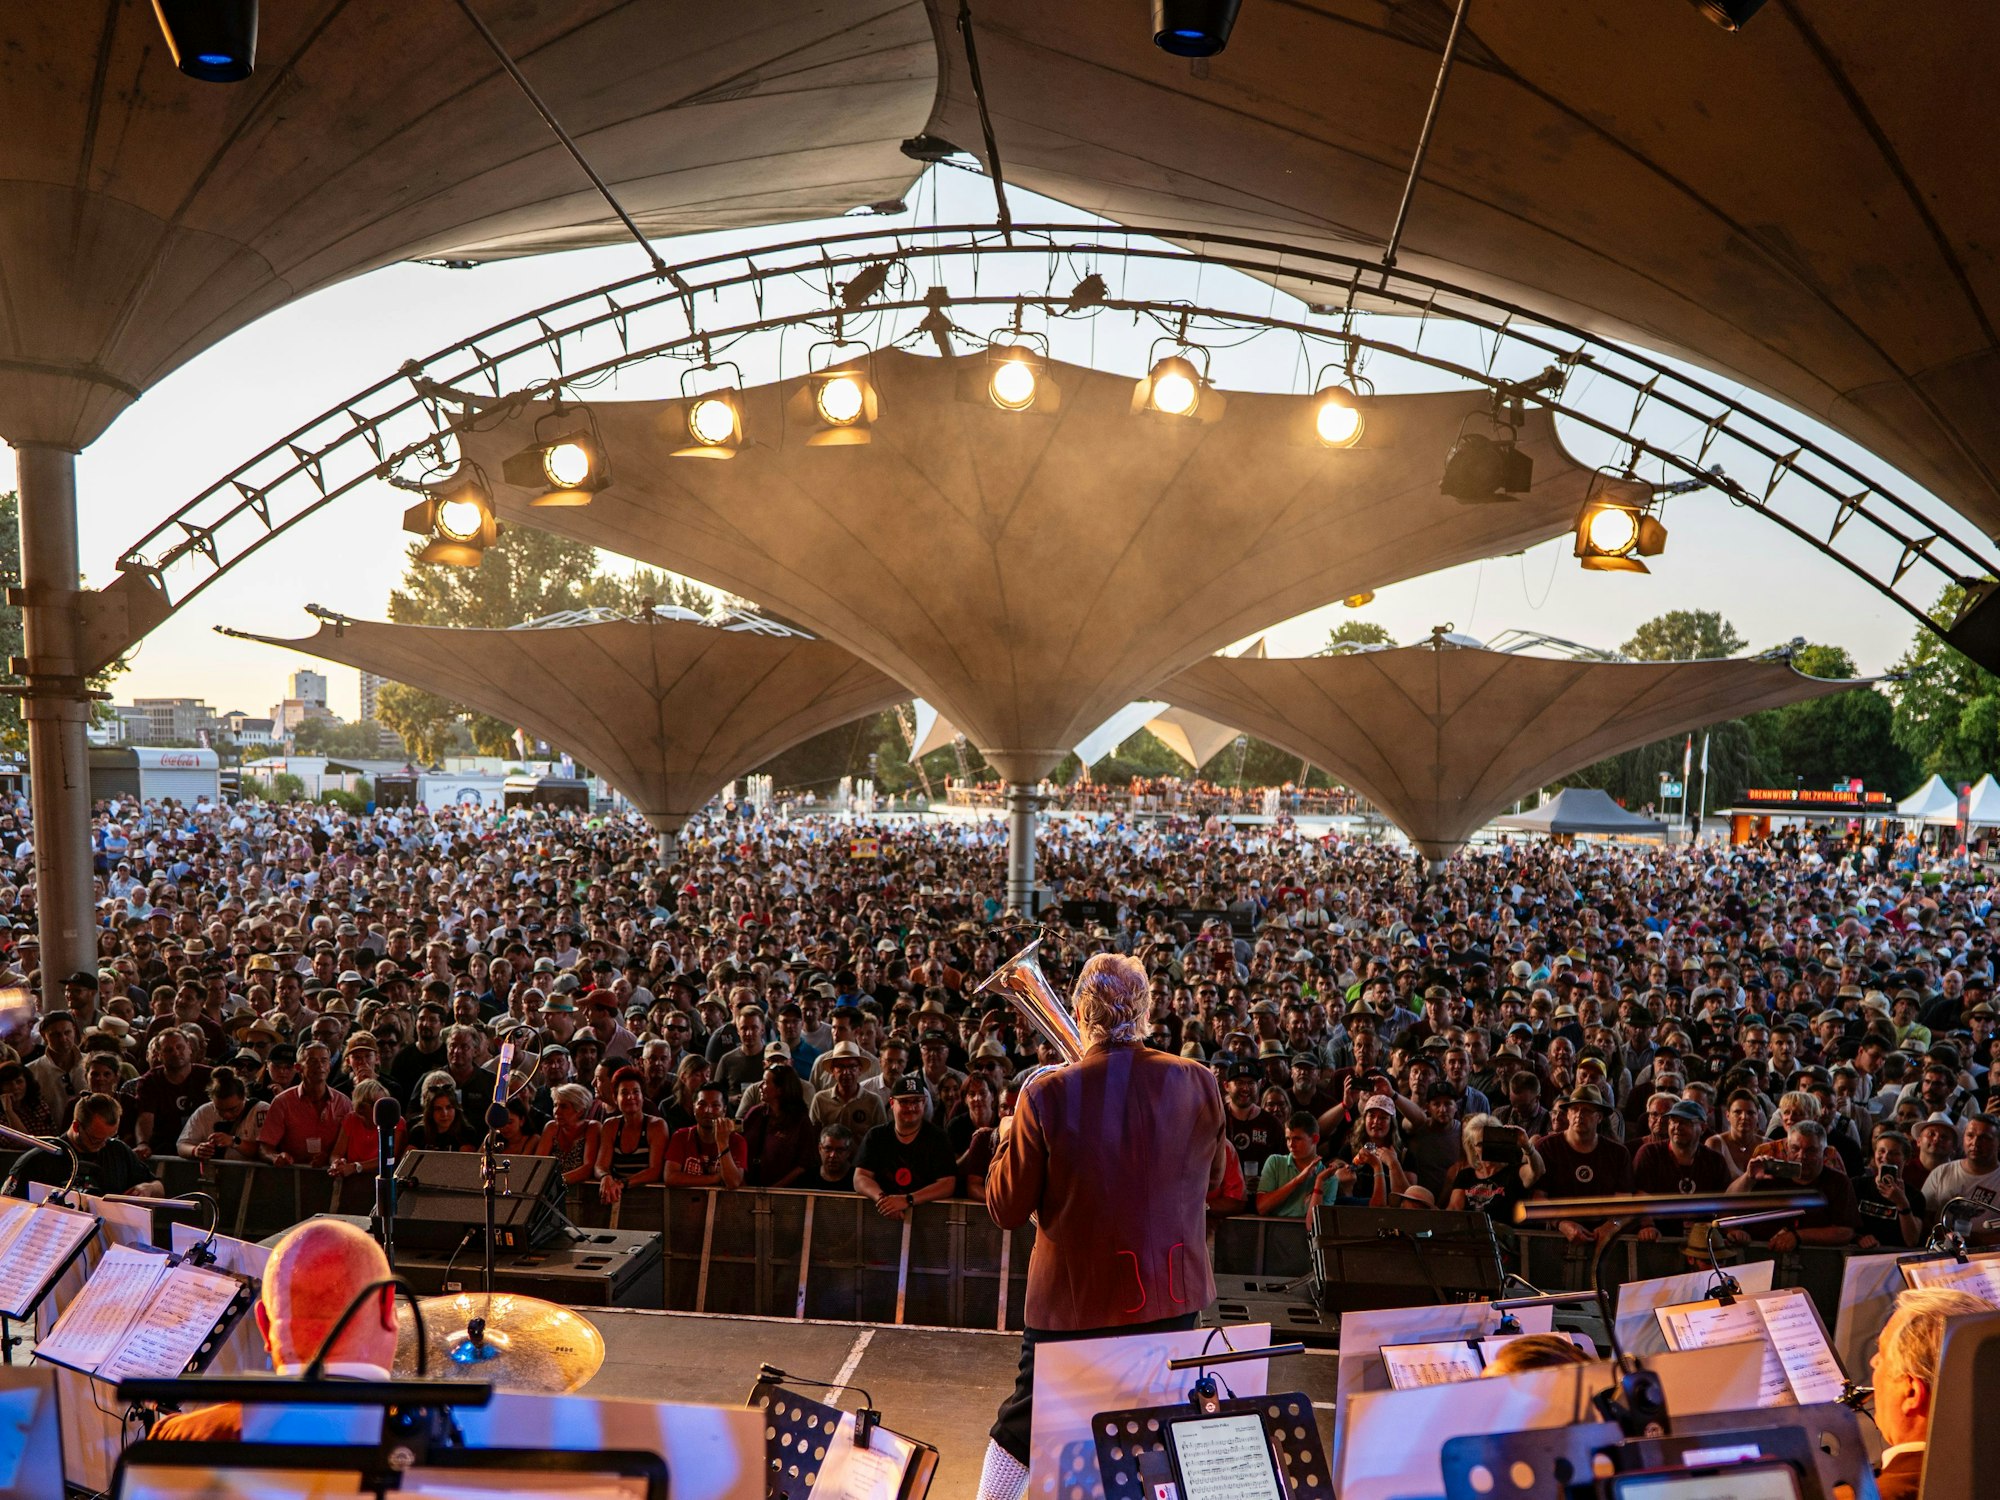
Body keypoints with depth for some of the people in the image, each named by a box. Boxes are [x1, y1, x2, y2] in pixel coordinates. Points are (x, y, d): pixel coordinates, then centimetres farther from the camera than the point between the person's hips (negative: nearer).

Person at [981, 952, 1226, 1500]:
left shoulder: (1046, 1094, -18)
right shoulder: (1198, 1084, -10)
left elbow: (1007, 1209, -8)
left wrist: (1008, 1141, 8)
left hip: (1073, 1292, -2)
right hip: (1171, 1292, 2)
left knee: (1023, 1424, 17)